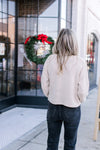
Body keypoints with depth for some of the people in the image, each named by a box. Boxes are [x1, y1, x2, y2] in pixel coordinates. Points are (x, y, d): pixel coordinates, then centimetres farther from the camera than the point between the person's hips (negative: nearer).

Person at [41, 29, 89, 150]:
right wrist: (80, 100, 8)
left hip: (53, 107, 2)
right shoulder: (80, 62, -17)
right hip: (72, 109, -2)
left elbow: (44, 84, -3)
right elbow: (83, 90, -13)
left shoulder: (50, 60, -10)